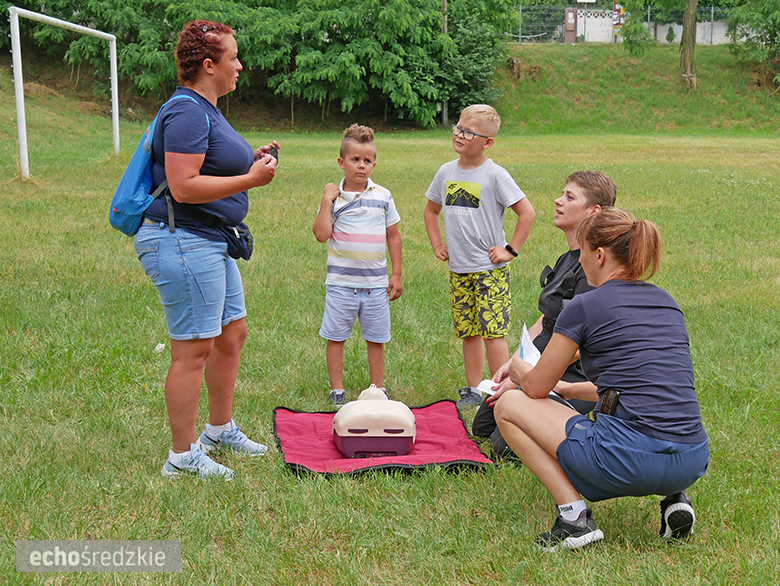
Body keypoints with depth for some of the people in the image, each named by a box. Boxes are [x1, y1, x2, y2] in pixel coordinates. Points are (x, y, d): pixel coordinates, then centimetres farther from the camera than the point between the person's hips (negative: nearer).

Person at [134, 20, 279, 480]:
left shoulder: (205, 111, 17)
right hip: (183, 241, -11)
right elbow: (183, 186, -25)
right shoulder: (187, 113, -17)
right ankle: (183, 456, 7)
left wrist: (251, 161, 12)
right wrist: (250, 180, -22)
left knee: (233, 334, 18)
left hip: (211, 242, 11)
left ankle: (221, 429, 34)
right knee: (193, 351, -5)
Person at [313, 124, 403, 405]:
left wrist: (396, 274, 6)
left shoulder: (383, 196, 4)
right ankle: (337, 390, 19)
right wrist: (326, 201, -14)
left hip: (375, 283, 1)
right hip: (341, 283, -1)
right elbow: (321, 234, -11)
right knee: (336, 337, 6)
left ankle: (378, 389, 24)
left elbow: (393, 236, 9)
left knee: (376, 339, 10)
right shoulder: (334, 197, -1)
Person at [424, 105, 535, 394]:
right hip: (458, 269, 5)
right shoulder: (446, 172, 7)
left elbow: (527, 213, -9)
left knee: (493, 332, -7)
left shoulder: (495, 175, -9)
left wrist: (510, 250, -10)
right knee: (468, 332, 11)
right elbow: (431, 210, 23)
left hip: (490, 269, -5)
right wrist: (437, 244, 13)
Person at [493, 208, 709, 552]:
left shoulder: (584, 307, -3)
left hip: (631, 458, -7)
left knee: (508, 404, 9)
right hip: (694, 465, 7)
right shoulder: (667, 302, 17)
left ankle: (574, 518, -1)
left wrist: (519, 370, 30)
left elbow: (536, 388, 7)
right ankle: (675, 497, 14)